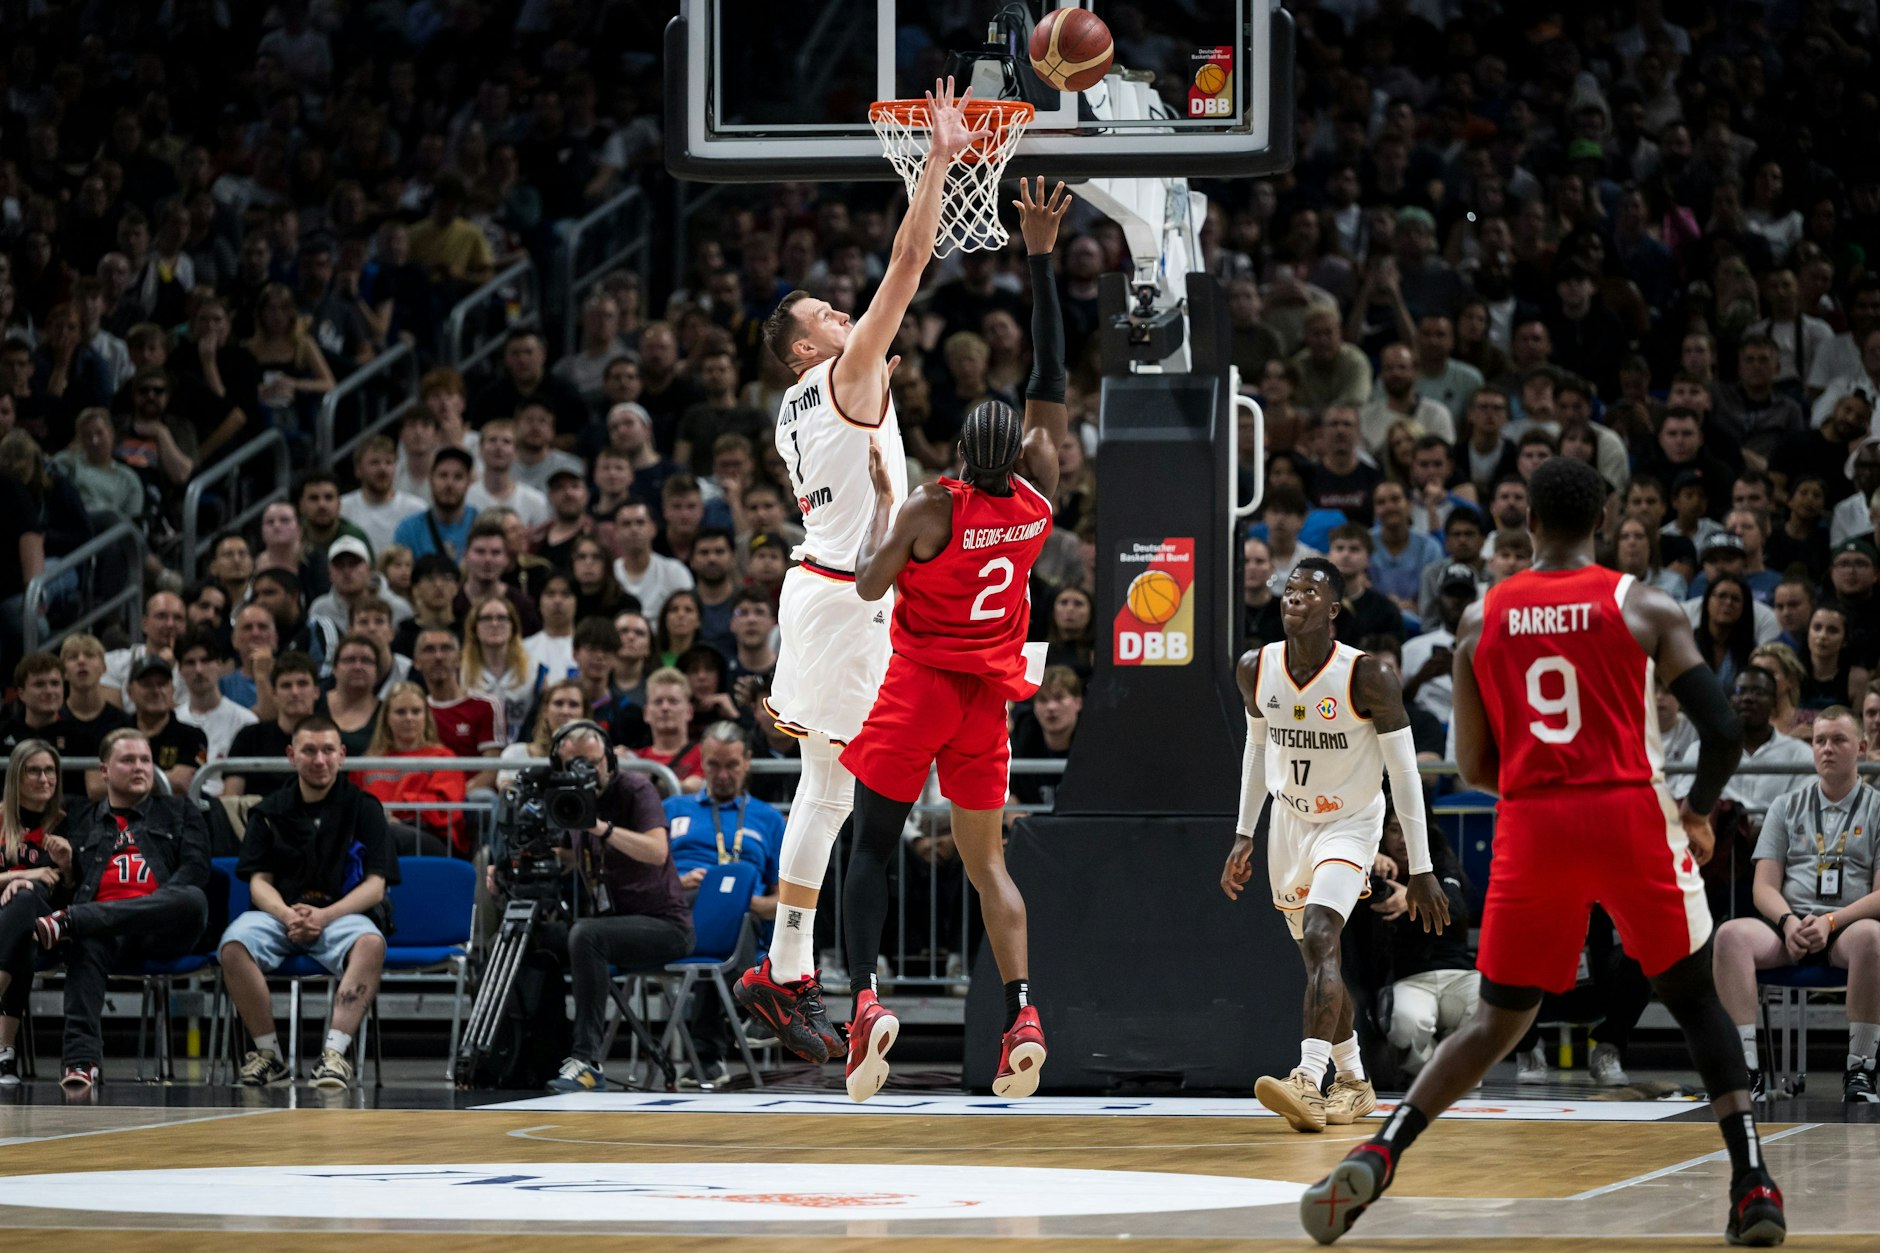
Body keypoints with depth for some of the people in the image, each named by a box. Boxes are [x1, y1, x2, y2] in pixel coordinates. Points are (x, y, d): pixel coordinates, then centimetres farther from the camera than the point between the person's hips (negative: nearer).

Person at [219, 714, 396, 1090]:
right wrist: (288, 915, -15)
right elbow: (259, 882, 8)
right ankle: (269, 1053, -20)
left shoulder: (363, 808, 8)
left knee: (371, 943, -37)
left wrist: (324, 915, -16)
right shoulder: (270, 812, 13)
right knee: (234, 945, -31)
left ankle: (334, 1052, -40)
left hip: (341, 914, -1)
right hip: (280, 913, 1)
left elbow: (375, 886, 1)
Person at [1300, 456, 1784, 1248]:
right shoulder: (1645, 608, 3)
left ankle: (1377, 1158, -6)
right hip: (1631, 816, -2)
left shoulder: (1482, 619, 10)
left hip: (1531, 826, 2)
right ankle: (1753, 1185, 3)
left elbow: (1473, 766, 12)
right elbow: (1723, 732, -3)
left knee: (1499, 1018, 13)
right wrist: (1700, 812, 16)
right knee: (1695, 1000, 16)